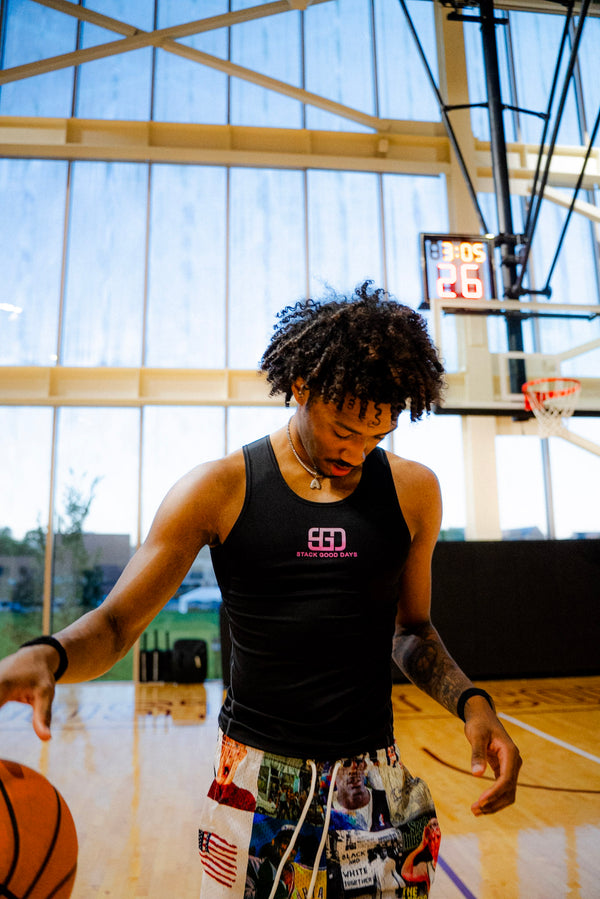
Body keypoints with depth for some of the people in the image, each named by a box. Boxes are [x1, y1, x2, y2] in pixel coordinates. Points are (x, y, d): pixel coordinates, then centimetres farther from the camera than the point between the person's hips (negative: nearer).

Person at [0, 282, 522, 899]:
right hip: (255, 781, -1)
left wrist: (471, 701, -8)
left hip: (374, 779, 2)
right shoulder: (218, 490, -10)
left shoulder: (413, 491, -2)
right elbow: (115, 622, -8)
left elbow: (411, 631, 9)